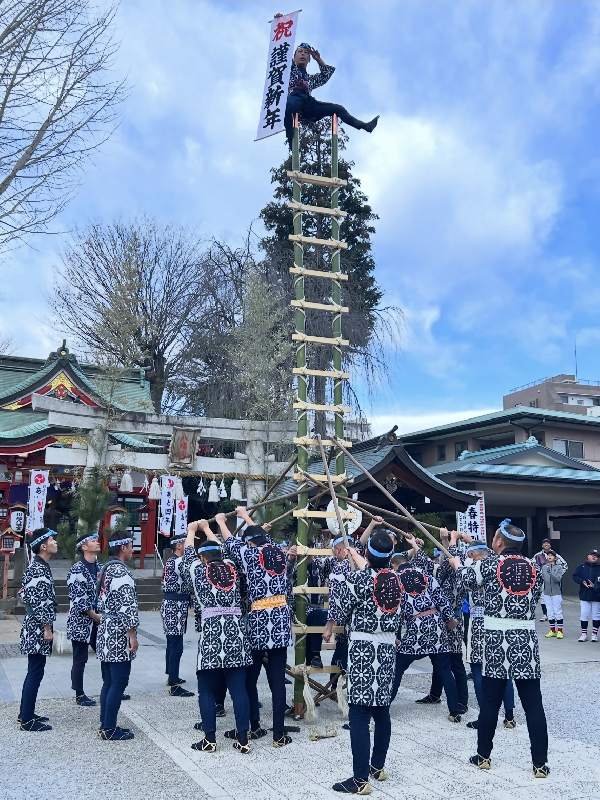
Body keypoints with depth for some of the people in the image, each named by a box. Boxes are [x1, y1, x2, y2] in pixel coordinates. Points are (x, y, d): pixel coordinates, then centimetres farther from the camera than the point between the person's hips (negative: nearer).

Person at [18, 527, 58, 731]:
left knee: (33, 673, 15)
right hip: (38, 629, -10)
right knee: (35, 673, -3)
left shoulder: (39, 567, 12)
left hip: (37, 628, 10)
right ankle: (27, 720, 4)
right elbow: (38, 602, -22)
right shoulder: (38, 570, -19)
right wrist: (47, 628, -18)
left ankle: (26, 714, 24)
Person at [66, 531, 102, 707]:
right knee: (80, 660, 4)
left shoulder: (99, 567, 8)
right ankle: (79, 695, 16)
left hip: (98, 620, 7)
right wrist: (95, 616, -15)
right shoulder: (77, 569, -14)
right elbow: (78, 598, -18)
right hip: (81, 621, -7)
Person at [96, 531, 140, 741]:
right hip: (118, 636, -10)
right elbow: (127, 606, -21)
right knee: (118, 683, -3)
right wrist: (132, 634, -17)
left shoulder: (105, 570, 13)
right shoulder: (121, 571, -17)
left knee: (109, 682, 14)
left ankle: (106, 726, 19)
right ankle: (109, 729, 2)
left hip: (105, 633, 10)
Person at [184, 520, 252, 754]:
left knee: (207, 690, 7)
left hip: (211, 634, -3)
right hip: (236, 633, 3)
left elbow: (188, 554, 20)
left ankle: (210, 739, 8)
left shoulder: (199, 571, 1)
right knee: (238, 688, 5)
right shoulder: (232, 569, 10)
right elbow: (220, 551, 29)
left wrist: (192, 530, 37)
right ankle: (242, 738, 8)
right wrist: (207, 529, 43)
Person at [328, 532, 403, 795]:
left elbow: (341, 615, -4)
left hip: (363, 648, -6)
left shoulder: (357, 578, -13)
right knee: (381, 709, 16)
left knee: (359, 714, -5)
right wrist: (355, 555, 30)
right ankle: (378, 767, 27)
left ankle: (360, 779, -4)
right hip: (387, 648, 7)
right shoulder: (394, 578, 3)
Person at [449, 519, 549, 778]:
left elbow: (468, 580, 14)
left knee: (490, 701, 8)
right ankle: (540, 763, 7)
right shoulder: (533, 568, 5)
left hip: (497, 639, -2)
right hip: (526, 639, 2)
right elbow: (534, 598, 16)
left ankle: (483, 756, 19)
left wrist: (457, 564, 34)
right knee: (533, 703, 4)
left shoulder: (489, 564, -4)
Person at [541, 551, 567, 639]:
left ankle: (559, 631, 7)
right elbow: (542, 579, 10)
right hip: (547, 593, 4)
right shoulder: (544, 567, 4)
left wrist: (550, 572, -31)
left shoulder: (559, 567, -6)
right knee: (550, 612, 9)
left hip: (556, 593, -4)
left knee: (558, 612, 0)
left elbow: (558, 579, -18)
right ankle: (552, 631, 18)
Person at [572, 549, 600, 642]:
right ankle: (584, 634, 9)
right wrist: (582, 582, -16)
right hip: (584, 596, 1)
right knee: (584, 614, 3)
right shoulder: (581, 567, 6)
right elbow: (575, 576, 0)